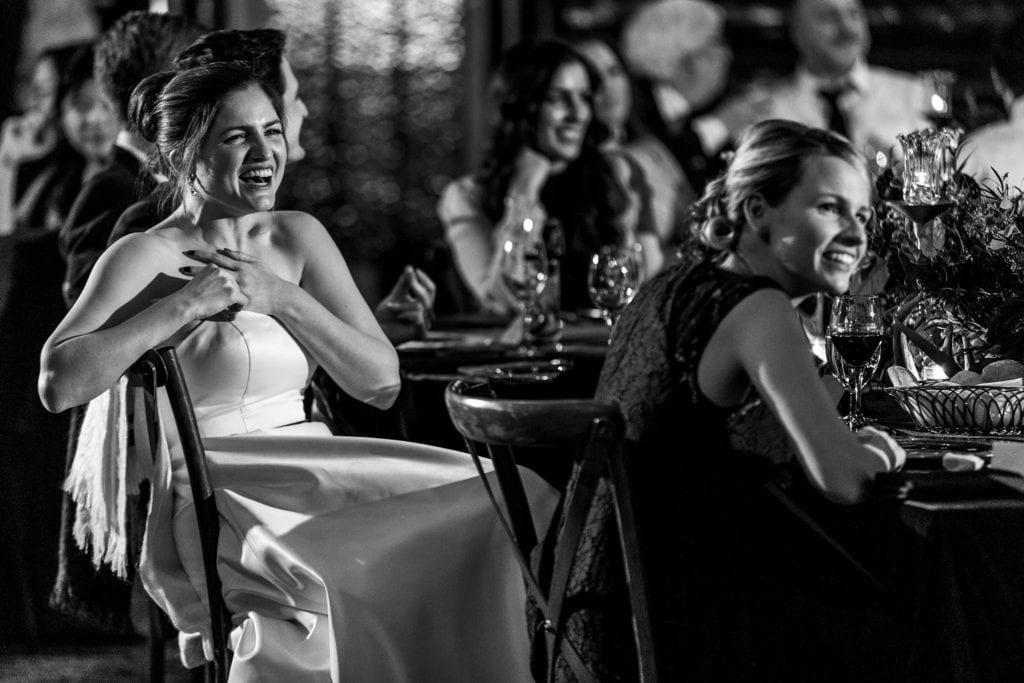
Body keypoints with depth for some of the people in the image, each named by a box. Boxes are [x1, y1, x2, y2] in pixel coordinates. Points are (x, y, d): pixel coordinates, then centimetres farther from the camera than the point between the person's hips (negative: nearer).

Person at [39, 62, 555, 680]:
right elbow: (59, 383, -18)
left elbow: (381, 380, 6)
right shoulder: (146, 258, -3)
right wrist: (186, 304, -15)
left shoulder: (299, 237, 13)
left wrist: (281, 297, -6)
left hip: (314, 478, 6)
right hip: (214, 497, -6)